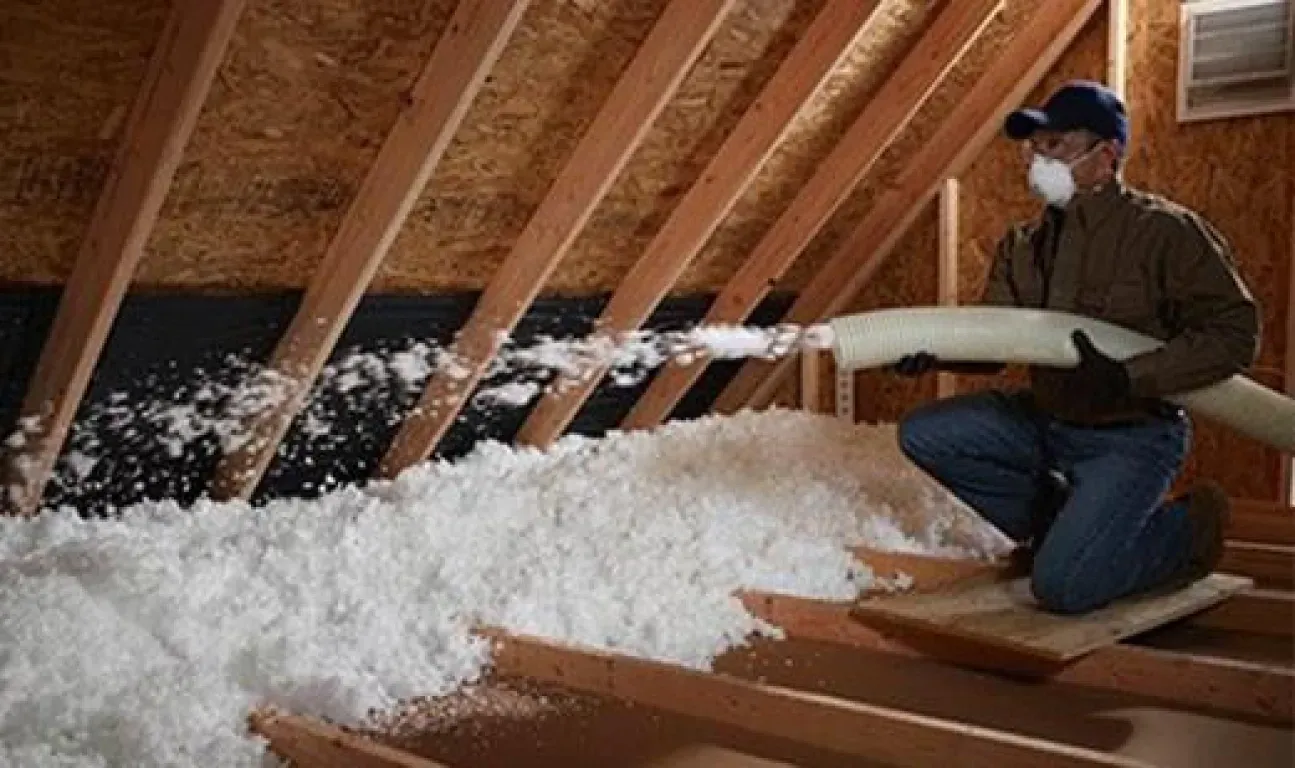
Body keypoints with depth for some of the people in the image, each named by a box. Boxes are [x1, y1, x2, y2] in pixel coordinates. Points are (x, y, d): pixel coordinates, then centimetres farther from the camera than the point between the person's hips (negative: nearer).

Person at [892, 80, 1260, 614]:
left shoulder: (1165, 231, -15)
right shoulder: (1023, 245, 4)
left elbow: (1233, 332, -16)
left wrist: (1128, 378, -27)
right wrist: (932, 350, -23)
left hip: (1132, 436, -7)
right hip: (1045, 420, 7)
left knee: (1062, 586, -20)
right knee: (923, 433, -7)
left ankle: (1186, 530, 10)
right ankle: (1062, 520, 10)